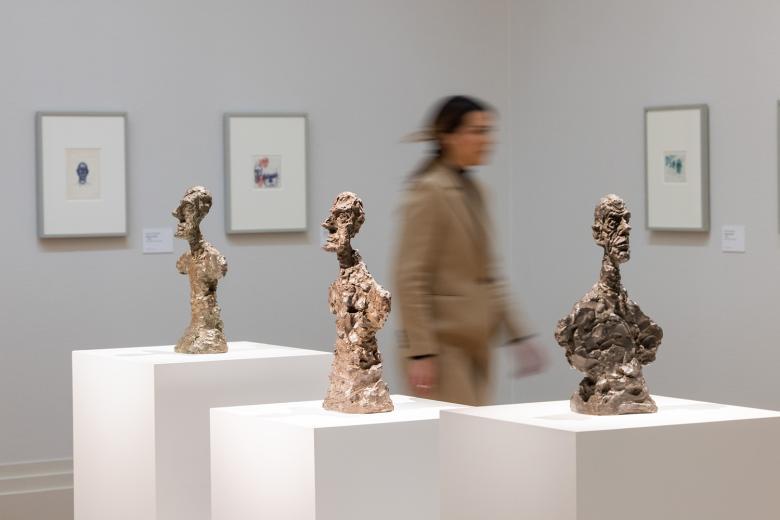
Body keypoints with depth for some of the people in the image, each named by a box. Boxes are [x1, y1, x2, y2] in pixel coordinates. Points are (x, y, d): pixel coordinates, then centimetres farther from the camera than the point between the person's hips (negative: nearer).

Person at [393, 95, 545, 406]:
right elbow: (410, 279, -17)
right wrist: (421, 353, -21)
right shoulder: (429, 191, -13)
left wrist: (517, 332, 14)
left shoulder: (472, 190, 13)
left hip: (472, 342, 9)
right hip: (443, 343, -9)